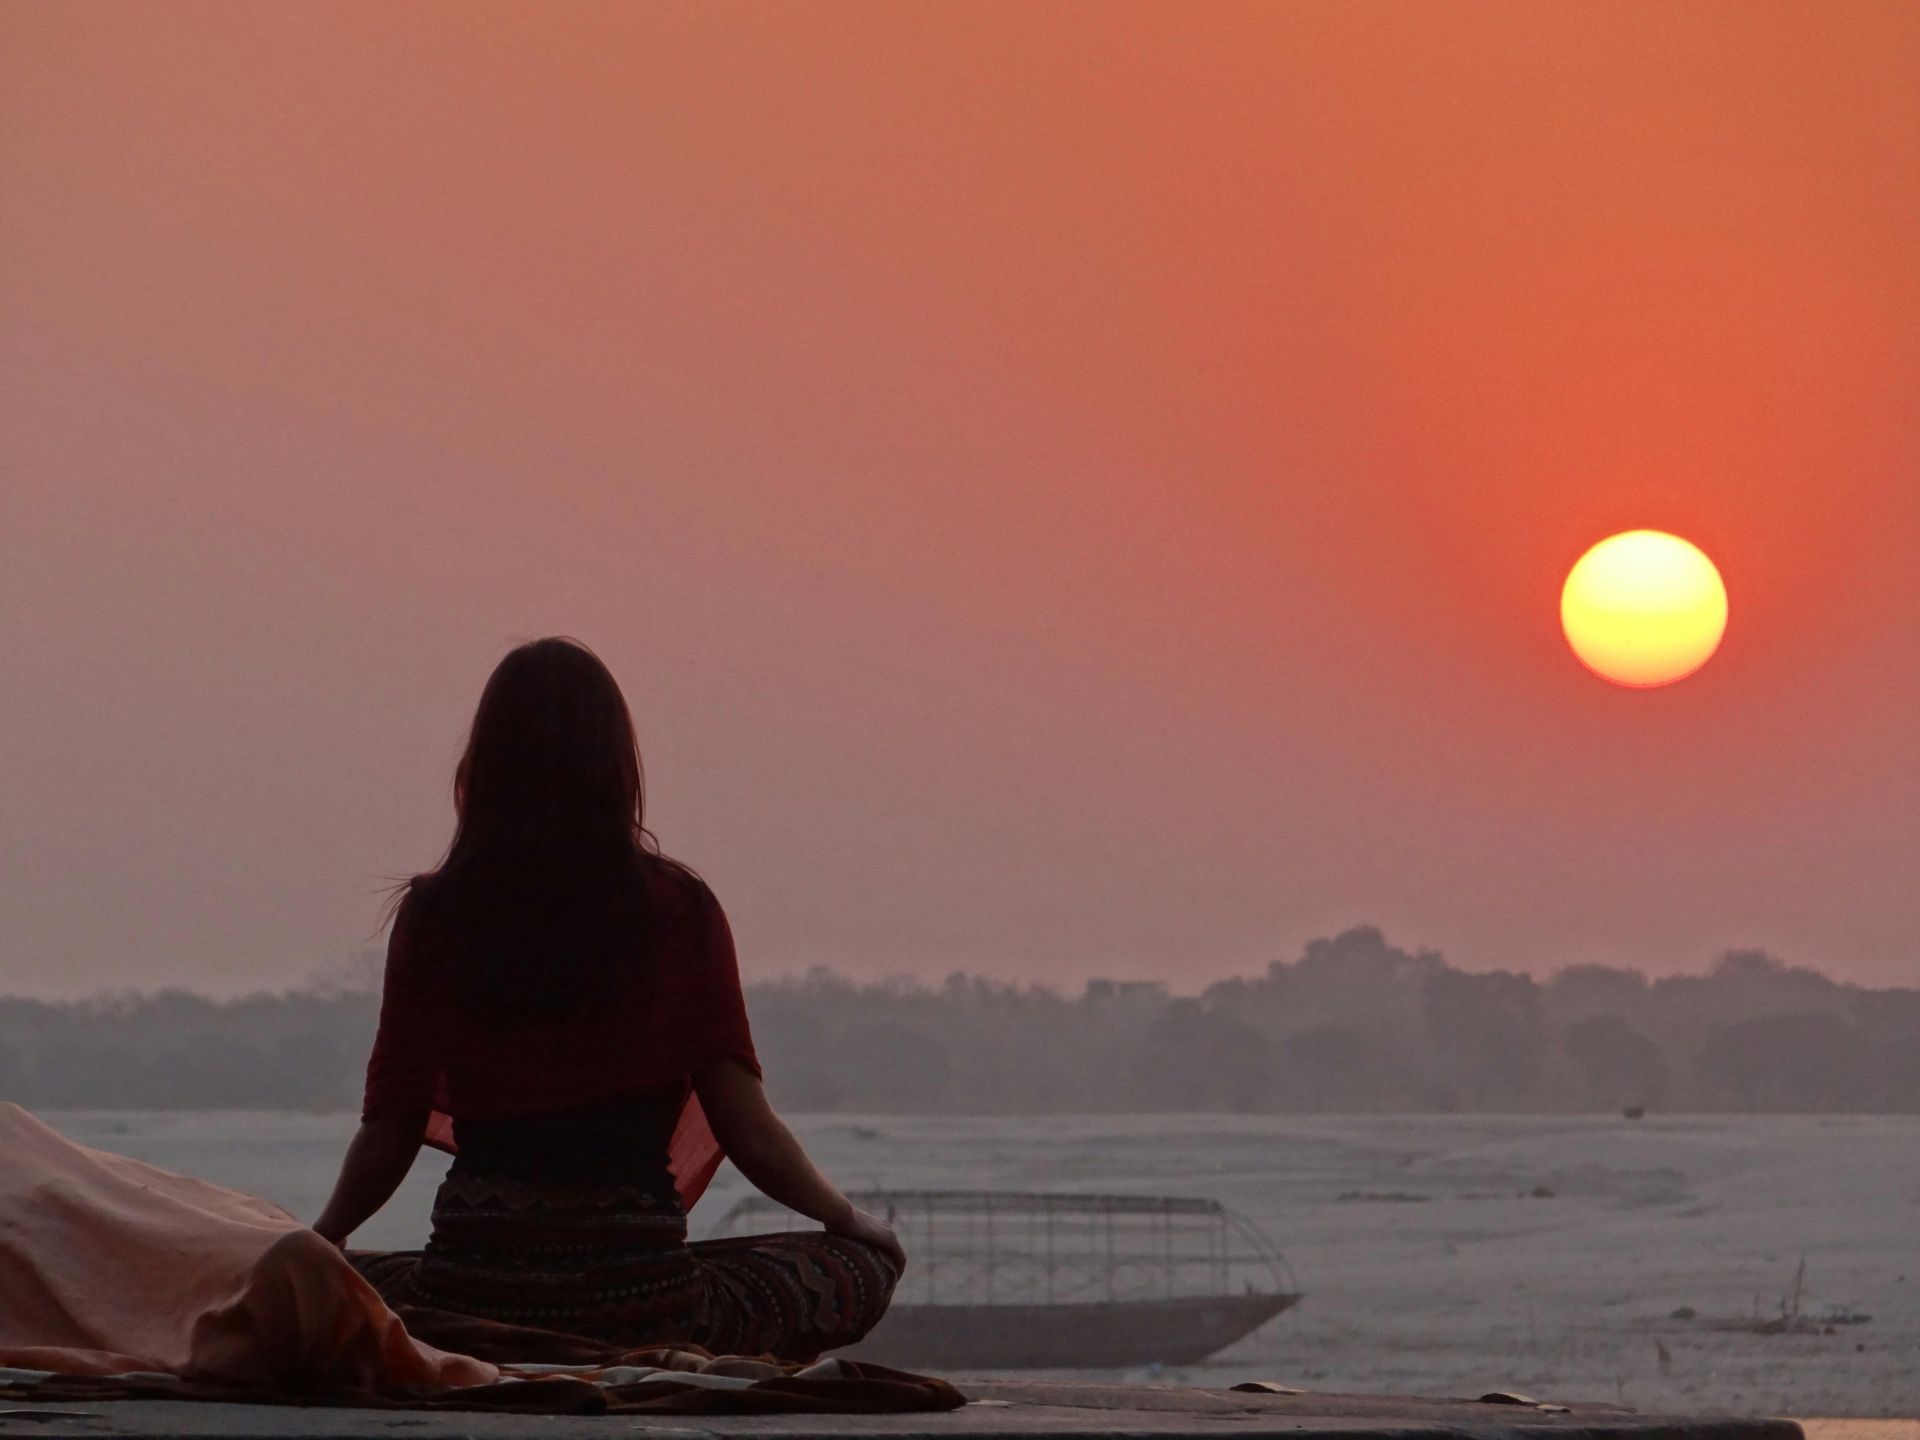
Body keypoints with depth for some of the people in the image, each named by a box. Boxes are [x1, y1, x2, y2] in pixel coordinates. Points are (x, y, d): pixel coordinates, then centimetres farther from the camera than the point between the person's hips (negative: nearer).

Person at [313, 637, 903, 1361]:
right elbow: (750, 1134, 0)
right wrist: (854, 1222, 19)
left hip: (472, 1295, 1)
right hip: (641, 1298, -1)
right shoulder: (679, 910, -1)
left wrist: (318, 1242, 24)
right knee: (866, 1266, 20)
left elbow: (386, 1141, 2)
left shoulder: (434, 915, 0)